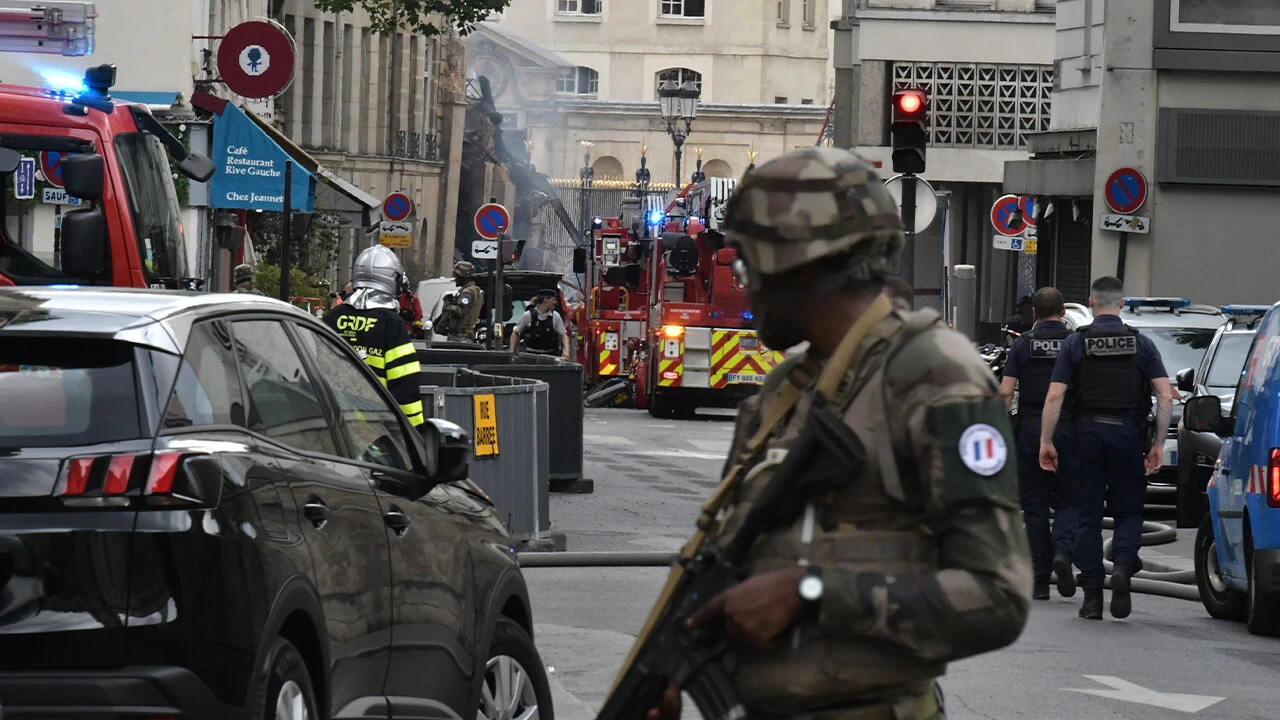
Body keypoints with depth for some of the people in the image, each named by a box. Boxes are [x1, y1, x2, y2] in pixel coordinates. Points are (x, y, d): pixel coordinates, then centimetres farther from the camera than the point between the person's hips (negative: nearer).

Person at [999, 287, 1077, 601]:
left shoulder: (1023, 343, 2)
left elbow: (1006, 392, -3)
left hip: (1030, 430, 0)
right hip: (1067, 431, 0)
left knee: (1035, 505, 6)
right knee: (1067, 501, 10)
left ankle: (1039, 580, 5)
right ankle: (1063, 551, -17)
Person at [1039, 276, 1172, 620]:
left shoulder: (1075, 343, 3)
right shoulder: (1142, 344, 5)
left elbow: (1054, 397, -4)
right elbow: (1165, 397, -1)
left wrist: (1046, 441, 1)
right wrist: (1158, 443, 5)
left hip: (1088, 433, 0)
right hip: (1128, 436, 0)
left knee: (1088, 517, 7)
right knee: (1129, 511, 12)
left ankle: (1092, 596, 4)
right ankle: (1123, 565, -16)